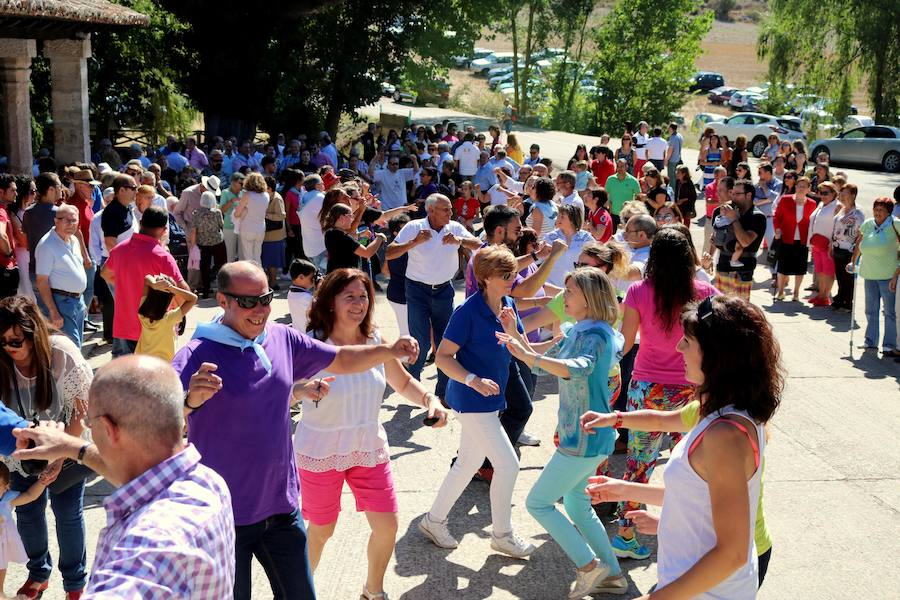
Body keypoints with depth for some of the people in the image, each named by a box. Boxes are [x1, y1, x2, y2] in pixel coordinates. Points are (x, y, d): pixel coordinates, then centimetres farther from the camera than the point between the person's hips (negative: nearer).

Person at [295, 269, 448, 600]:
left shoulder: (375, 340, -6)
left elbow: (403, 382, 8)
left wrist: (429, 399, -11)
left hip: (370, 448, 4)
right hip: (321, 452, -4)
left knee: (387, 525, 5)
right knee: (321, 531, 10)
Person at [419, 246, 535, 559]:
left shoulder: (508, 305, 2)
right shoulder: (468, 311, -20)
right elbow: (443, 357, -19)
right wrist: (473, 380, -31)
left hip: (490, 399, 9)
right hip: (472, 401, -8)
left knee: (469, 462, 19)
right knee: (508, 464, -5)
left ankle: (434, 520, 34)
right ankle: (502, 534, 14)